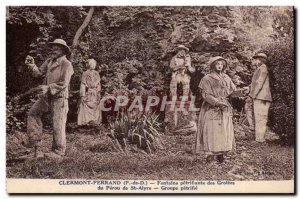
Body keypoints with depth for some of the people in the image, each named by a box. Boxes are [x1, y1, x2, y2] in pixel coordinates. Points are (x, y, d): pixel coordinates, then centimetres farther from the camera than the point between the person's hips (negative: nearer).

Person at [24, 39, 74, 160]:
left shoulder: (66, 64, -11)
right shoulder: (49, 61, 12)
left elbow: (63, 83, -19)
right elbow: (39, 73, 10)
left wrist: (48, 88, -23)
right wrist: (32, 65, -6)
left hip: (59, 98, -8)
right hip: (46, 97, 8)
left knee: (58, 125, -4)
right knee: (33, 113, 16)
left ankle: (58, 152, 6)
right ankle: (35, 140, 24)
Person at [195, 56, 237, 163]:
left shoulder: (226, 78, 15)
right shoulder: (207, 79, -3)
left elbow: (234, 90, 17)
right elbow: (206, 95, -12)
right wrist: (218, 102, -20)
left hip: (225, 109, 5)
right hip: (211, 109, -5)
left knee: (225, 131, 2)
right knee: (211, 131, -9)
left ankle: (221, 154, 9)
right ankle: (210, 153, -3)